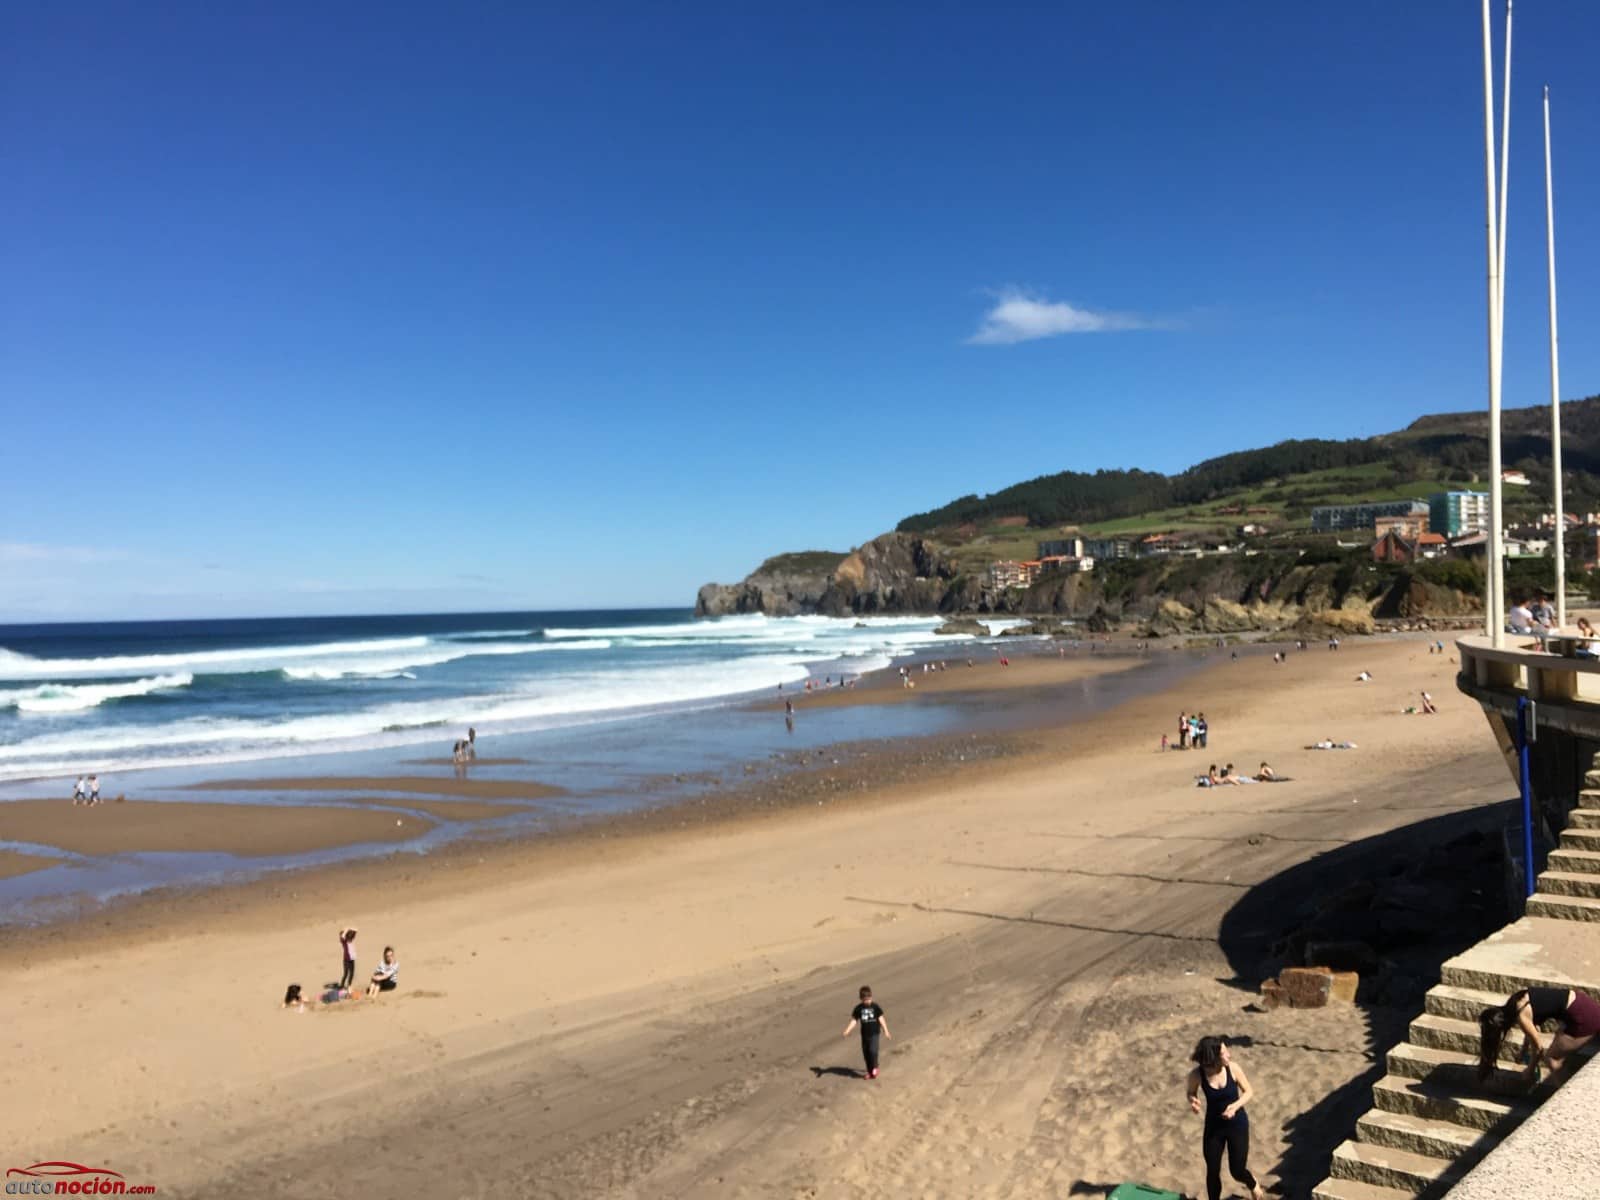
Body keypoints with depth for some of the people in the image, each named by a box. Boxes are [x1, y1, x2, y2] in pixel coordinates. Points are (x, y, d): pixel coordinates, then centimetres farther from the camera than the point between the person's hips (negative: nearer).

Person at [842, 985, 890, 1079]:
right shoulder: (858, 1008, -2)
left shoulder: (875, 1007, -5)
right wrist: (847, 1030, -13)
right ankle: (870, 1071, 23)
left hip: (874, 1033, -3)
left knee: (873, 1050, -17)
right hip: (864, 1034, 3)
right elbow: (854, 1020, -1)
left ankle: (875, 1067, 7)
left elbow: (881, 1019, 0)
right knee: (866, 1053, 7)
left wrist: (886, 1031, -3)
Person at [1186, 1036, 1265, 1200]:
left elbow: (1249, 1091, -5)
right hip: (1213, 1126, 0)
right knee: (1212, 1171, 8)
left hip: (1237, 1124, 0)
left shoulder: (1232, 1068, -20)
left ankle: (1253, 1184, 42)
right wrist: (1193, 1101, -23)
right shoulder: (1197, 1075, -21)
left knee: (1237, 1171, 6)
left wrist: (1235, 1106, -22)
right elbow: (1191, 1092, 0)